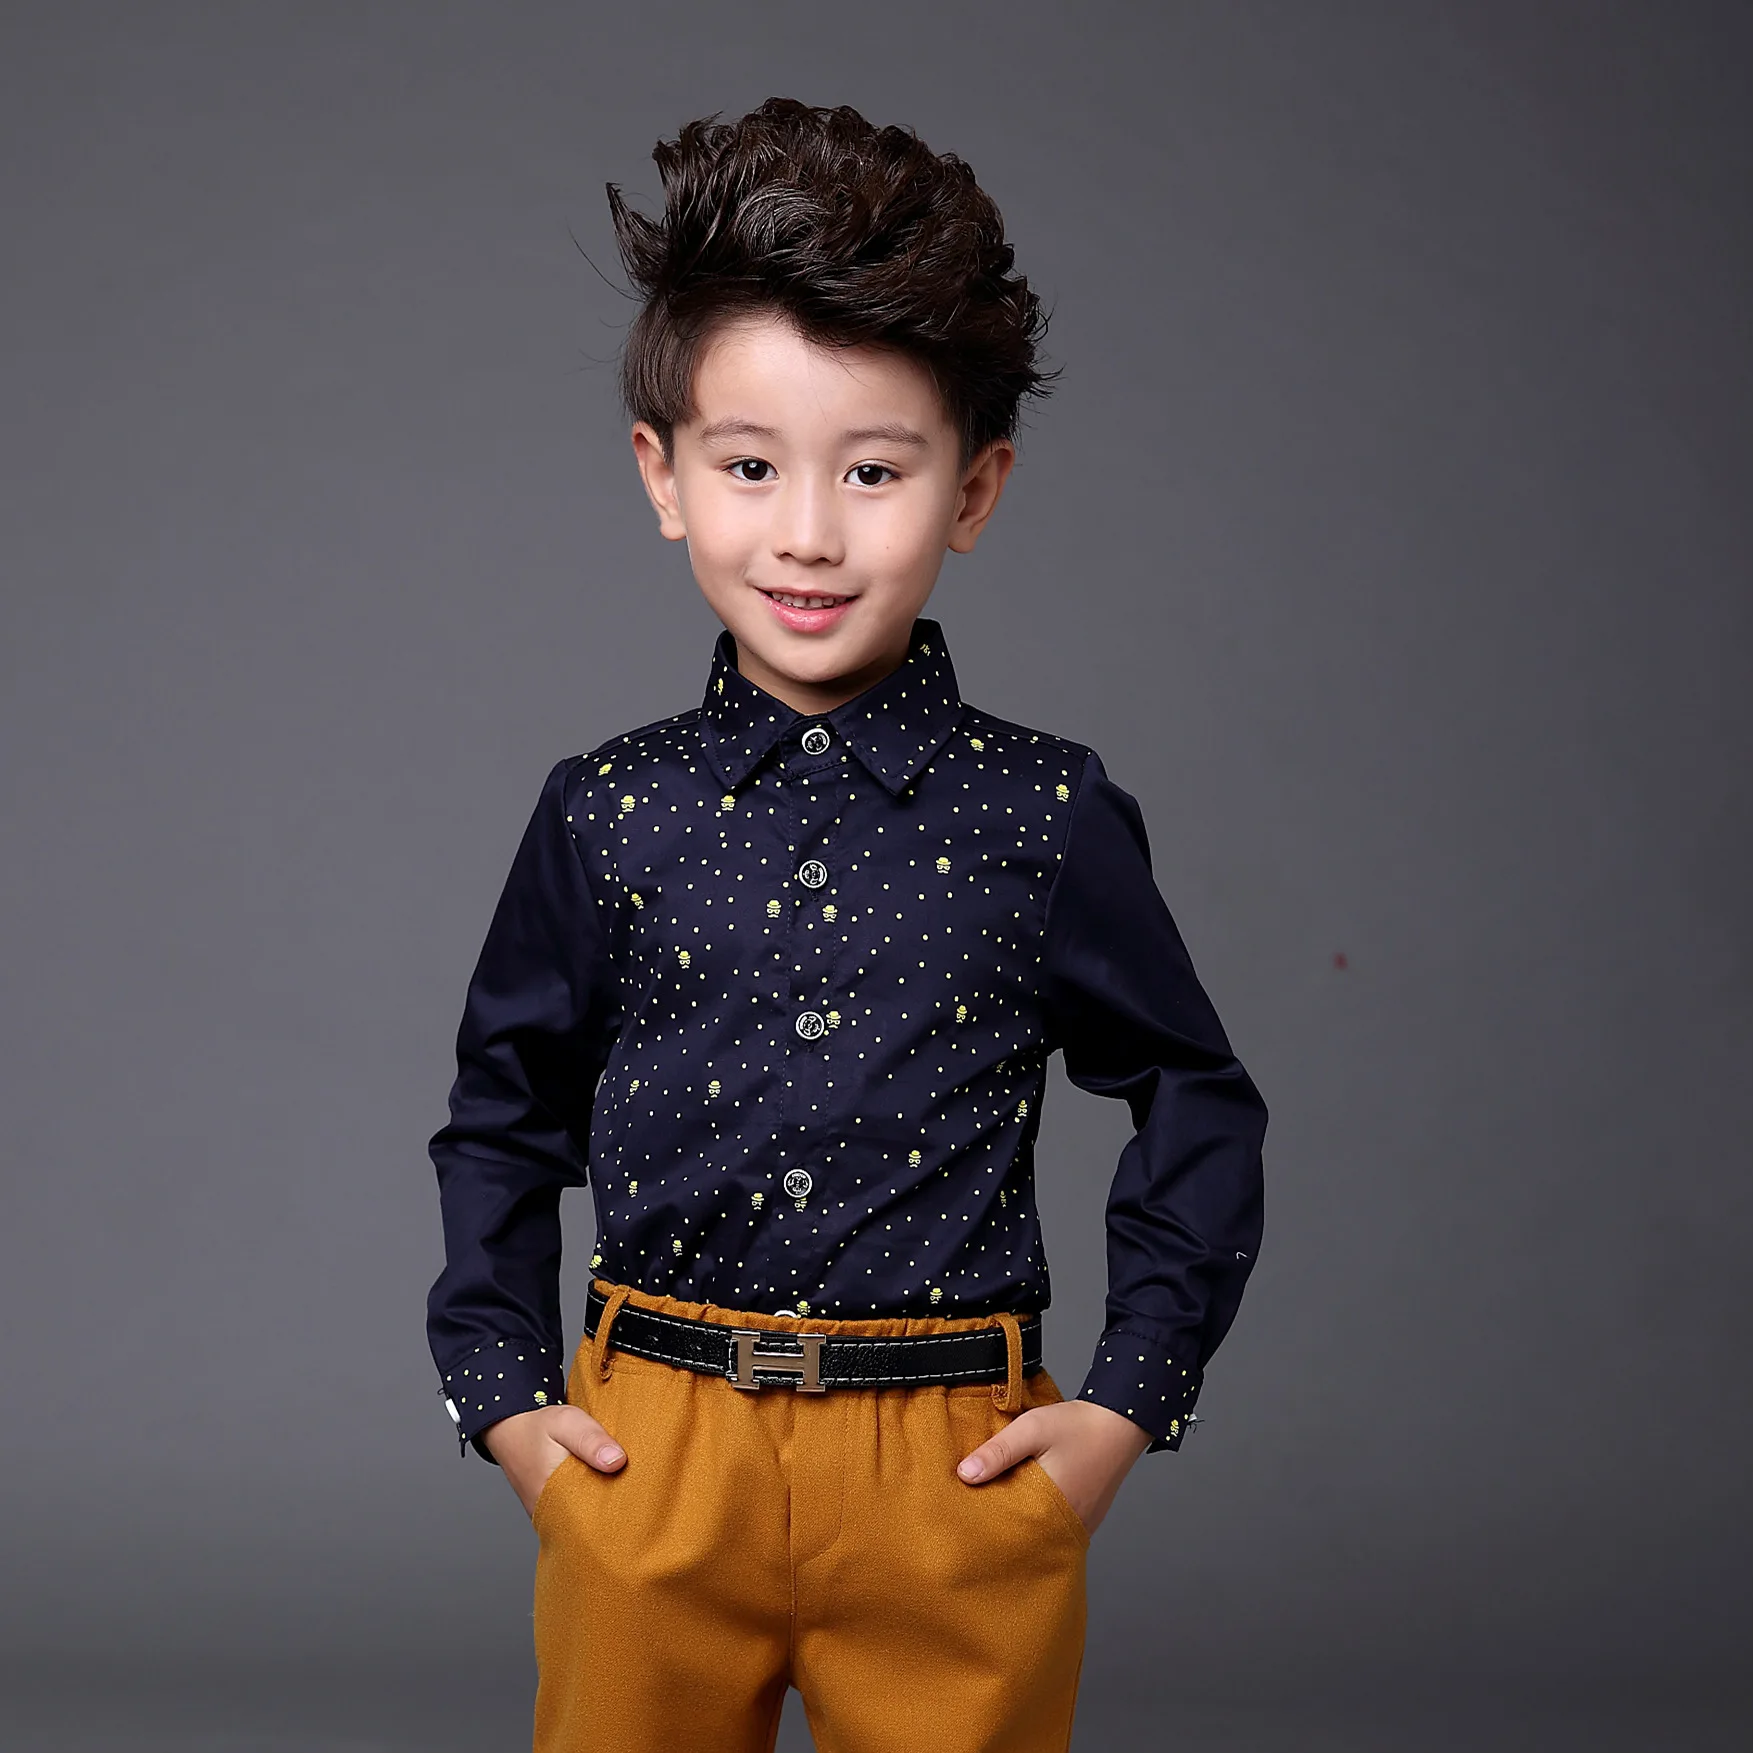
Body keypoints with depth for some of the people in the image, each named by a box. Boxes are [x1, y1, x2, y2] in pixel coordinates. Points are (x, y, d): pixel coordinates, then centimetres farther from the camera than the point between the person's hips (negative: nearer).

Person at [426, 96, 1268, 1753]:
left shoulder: (1045, 816, -2)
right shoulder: (607, 815, 1)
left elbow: (1197, 1102, 8)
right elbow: (501, 1117, 13)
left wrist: (1129, 1402, 2)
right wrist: (502, 1392, 6)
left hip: (962, 1487, -1)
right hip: (645, 1470, 1)